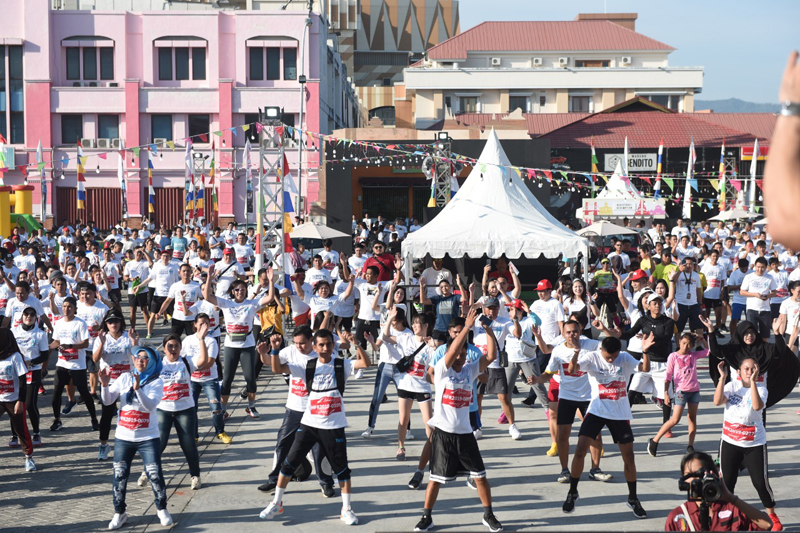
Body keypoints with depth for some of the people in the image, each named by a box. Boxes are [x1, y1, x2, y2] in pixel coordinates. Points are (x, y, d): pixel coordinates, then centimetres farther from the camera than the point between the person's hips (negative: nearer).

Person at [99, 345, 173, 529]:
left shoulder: (156, 382, -5)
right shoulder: (124, 378, 2)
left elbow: (150, 405, -21)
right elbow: (107, 401, -3)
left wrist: (138, 389, -35)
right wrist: (105, 385, -21)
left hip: (148, 438, -2)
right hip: (123, 438, 3)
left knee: (155, 475, -2)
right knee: (119, 476, 6)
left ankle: (162, 509, 19)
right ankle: (119, 513, 20)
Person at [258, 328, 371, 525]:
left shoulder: (342, 365, -3)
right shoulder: (308, 366, 0)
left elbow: (366, 363, -19)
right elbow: (277, 368, -5)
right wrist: (274, 351, -21)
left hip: (334, 427, -1)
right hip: (309, 424, 1)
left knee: (342, 468, 6)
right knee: (289, 463, 3)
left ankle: (346, 509, 20)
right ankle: (276, 503, 19)